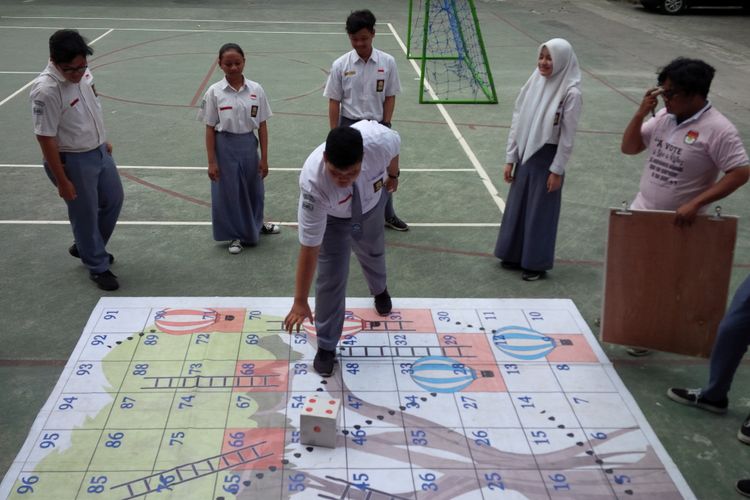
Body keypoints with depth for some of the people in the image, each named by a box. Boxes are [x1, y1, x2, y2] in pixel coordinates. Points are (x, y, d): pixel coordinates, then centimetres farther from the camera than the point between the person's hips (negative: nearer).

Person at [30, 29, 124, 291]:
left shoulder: (82, 72, -6)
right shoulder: (46, 90, -29)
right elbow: (46, 139, -23)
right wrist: (62, 180, -18)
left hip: (99, 151, 8)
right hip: (73, 161, -8)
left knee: (113, 201, 21)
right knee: (85, 215, 8)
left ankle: (86, 247, 43)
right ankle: (98, 267, 29)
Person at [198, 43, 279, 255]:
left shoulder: (256, 90, -5)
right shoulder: (214, 92, -9)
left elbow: (262, 126, -1)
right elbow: (210, 129, -6)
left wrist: (264, 158, -2)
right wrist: (211, 162, -8)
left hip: (248, 145, 2)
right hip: (225, 146, -2)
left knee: (253, 189, 17)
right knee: (228, 192, 9)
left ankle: (255, 224, 46)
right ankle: (235, 235, 31)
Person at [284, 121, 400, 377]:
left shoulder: (379, 139, -44)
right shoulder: (313, 182, -46)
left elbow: (394, 147, -15)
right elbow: (309, 247, -39)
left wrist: (393, 175, 5)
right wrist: (300, 301, -33)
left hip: (371, 205, 3)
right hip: (332, 218, -3)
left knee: (373, 252, 29)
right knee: (331, 278, -8)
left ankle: (379, 290, 64)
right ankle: (326, 346, 16)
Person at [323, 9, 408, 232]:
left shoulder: (387, 62, -6)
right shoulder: (340, 65, -8)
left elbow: (390, 97, 1)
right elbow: (334, 101, -3)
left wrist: (386, 125, -4)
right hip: (350, 126, -1)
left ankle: (387, 215, 34)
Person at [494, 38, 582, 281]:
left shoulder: (570, 93, -14)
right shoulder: (533, 83, 2)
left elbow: (567, 136, -12)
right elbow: (517, 120, 5)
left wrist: (557, 170, -12)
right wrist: (510, 158, 5)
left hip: (548, 158, -5)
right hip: (525, 155, 6)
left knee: (540, 211, 5)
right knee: (517, 205, 14)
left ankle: (537, 264, 19)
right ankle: (515, 255, 31)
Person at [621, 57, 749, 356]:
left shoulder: (717, 129, -19)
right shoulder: (664, 117, 0)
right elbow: (629, 148, 5)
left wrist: (695, 203, -27)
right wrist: (641, 113, -11)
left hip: (677, 225, -6)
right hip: (641, 213, 6)